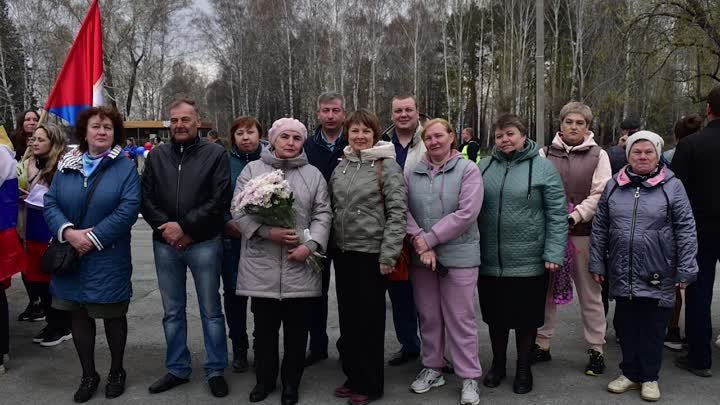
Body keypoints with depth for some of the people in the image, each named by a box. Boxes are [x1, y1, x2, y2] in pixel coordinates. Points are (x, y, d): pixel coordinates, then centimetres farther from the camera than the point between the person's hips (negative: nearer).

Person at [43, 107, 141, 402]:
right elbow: (50, 203, 1)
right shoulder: (66, 166, 6)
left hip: (108, 258, -3)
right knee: (78, 315, 11)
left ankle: (116, 372, 27)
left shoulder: (125, 167, -4)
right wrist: (68, 232, -17)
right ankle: (88, 375, 27)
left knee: (113, 315, 7)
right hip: (70, 255, 4)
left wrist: (93, 237, -18)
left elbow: (128, 208, -14)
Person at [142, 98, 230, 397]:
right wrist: (166, 227, -10)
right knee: (172, 311, 13)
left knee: (211, 310, 6)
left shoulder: (215, 154, -2)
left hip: (204, 243, -3)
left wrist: (185, 227, -14)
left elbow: (220, 199, -10)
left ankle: (216, 371, 19)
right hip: (165, 244, 4)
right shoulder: (156, 155, 9)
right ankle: (177, 369, 27)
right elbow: (146, 198, 5)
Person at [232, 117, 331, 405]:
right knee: (265, 329, 12)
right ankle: (264, 379, 31)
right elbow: (239, 209, -3)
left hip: (300, 267, 1)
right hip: (262, 267, 0)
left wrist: (310, 245, -11)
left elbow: (323, 214, 4)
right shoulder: (252, 170, 5)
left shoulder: (313, 174, 8)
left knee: (297, 330, 10)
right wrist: (268, 232, -16)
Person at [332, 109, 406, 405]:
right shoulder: (340, 167, 9)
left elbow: (397, 212, -13)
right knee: (347, 316, 13)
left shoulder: (387, 166, -8)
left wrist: (388, 255, -17)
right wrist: (332, 244, 8)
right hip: (343, 252, 6)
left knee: (370, 318, 3)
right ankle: (352, 377, 29)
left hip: (371, 253, -6)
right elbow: (333, 208, 14)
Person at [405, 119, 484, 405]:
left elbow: (466, 213, -13)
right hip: (421, 256, 4)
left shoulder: (468, 170, -4)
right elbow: (403, 210, 0)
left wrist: (429, 239, -14)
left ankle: (469, 378, 15)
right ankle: (432, 369, 30)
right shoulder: (412, 174, 7)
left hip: (459, 255, -4)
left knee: (460, 318, 2)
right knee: (428, 316, 14)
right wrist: (418, 240, -15)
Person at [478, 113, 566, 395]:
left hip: (529, 263, -3)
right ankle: (498, 364, 36)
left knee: (526, 319, 11)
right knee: (495, 317, 16)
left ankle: (524, 369, 30)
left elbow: (557, 215, -7)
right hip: (489, 261, 3)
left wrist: (554, 253, -14)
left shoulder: (544, 168, -5)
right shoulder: (483, 167, 4)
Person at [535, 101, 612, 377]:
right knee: (546, 289, 11)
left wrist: (574, 216, -16)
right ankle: (542, 344, 23)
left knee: (590, 293, 7)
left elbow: (600, 196, -5)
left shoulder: (598, 155, 3)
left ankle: (596, 349, 19)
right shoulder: (545, 154, 6)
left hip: (583, 233, -1)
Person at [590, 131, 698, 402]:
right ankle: (630, 373, 29)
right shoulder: (613, 186, 4)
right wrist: (597, 263, 6)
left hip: (657, 275, -2)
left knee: (653, 328, 9)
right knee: (626, 325, 12)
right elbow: (599, 228, 8)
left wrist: (685, 270, -7)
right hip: (622, 273, 3)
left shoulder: (672, 186, -4)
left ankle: (650, 378, 25)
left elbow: (686, 230, -4)